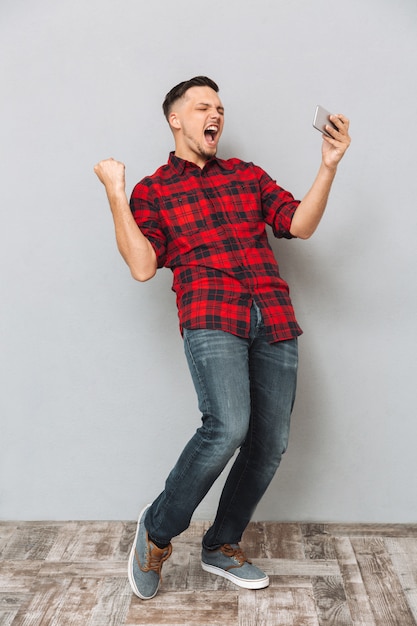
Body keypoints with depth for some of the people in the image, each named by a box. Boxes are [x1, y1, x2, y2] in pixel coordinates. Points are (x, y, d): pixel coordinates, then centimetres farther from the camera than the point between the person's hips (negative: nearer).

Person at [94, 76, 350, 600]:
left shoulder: (248, 175, 22)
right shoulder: (151, 191, 12)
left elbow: (300, 224, 12)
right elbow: (143, 266, -2)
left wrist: (328, 165, 2)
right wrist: (115, 194, -4)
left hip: (274, 320, 5)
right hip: (211, 318, -5)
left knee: (270, 443, 4)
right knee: (228, 426, -25)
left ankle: (221, 547, 25)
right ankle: (157, 530, 2)